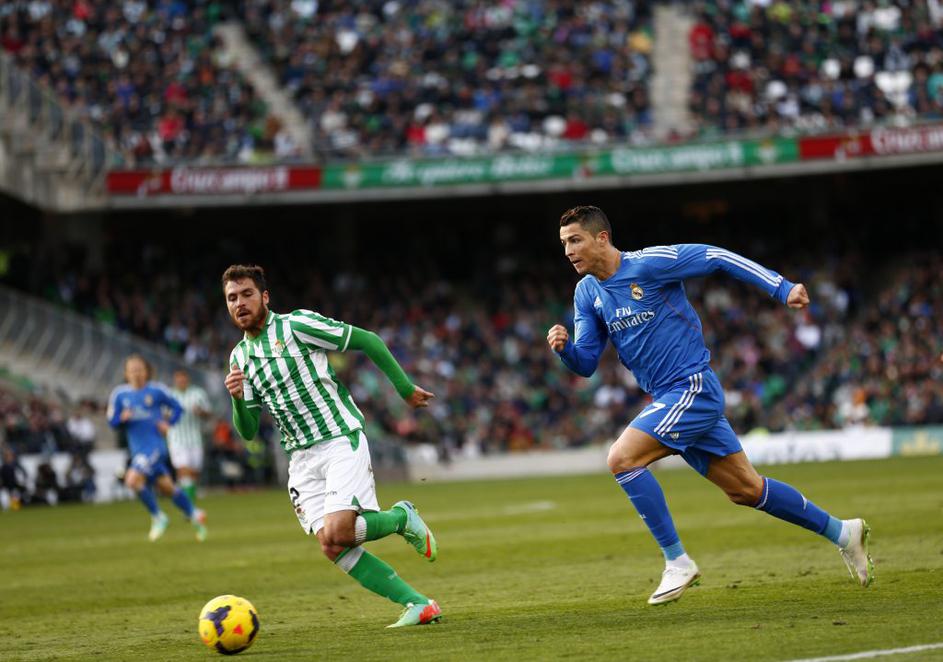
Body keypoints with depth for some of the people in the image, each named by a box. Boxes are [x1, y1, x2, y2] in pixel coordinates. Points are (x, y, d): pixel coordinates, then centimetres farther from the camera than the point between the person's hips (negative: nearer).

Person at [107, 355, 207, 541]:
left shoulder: (156, 390, -6)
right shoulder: (120, 394, 2)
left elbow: (177, 408, 6)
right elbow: (112, 421, 5)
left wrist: (169, 423, -10)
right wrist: (122, 418, -16)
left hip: (155, 447, -5)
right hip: (137, 449, 5)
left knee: (133, 480, -22)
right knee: (166, 487, 12)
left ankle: (158, 517, -4)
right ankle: (194, 514, 32)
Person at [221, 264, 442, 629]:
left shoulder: (297, 324, -7)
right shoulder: (239, 357, 12)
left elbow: (368, 340, -3)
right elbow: (247, 431, 14)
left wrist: (405, 388, 0)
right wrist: (237, 398, -7)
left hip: (341, 438, -6)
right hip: (302, 458, 6)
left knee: (336, 533, -23)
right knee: (331, 547, -9)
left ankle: (402, 517, 7)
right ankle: (418, 605, -2)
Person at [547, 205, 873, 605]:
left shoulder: (649, 264, -13)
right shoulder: (587, 294, 8)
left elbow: (717, 258, -9)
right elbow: (586, 364, 10)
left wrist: (782, 289, -13)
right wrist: (564, 347, -13)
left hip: (693, 388, -8)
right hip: (669, 399, 8)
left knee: (622, 458, -20)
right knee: (744, 489, 12)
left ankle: (677, 562, -12)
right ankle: (842, 532, 25)